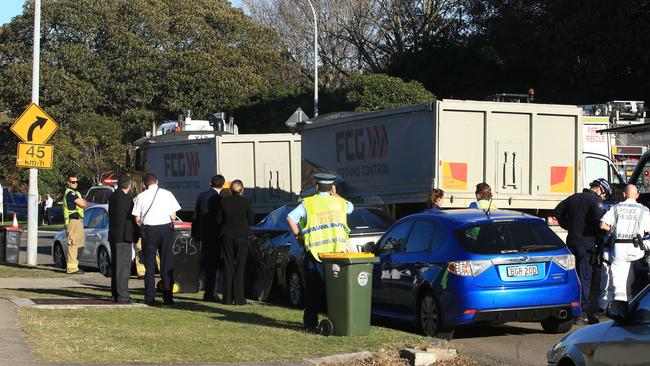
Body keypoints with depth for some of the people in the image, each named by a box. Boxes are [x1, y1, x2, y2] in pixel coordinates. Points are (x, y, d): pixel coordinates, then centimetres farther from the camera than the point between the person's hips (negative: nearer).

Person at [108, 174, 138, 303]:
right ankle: (121, 295, -7)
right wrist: (136, 235, -1)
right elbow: (132, 218, -12)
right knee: (123, 266, -6)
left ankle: (116, 294, 21)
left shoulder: (112, 196, 10)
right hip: (123, 236, -9)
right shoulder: (126, 198, -16)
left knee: (116, 266, 15)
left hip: (113, 235, 9)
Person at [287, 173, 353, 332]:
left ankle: (311, 323, 5)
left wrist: (298, 235, 0)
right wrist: (335, 195, 29)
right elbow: (350, 207, 31)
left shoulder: (308, 203, -1)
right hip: (338, 252, 2)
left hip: (315, 252, -2)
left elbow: (290, 218, -11)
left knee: (313, 289, 4)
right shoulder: (340, 202, 8)